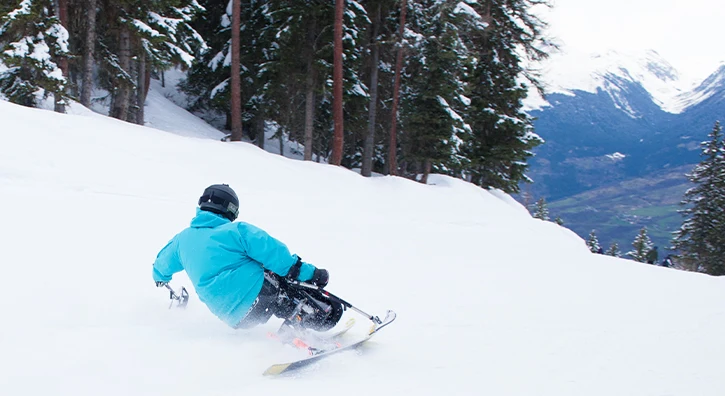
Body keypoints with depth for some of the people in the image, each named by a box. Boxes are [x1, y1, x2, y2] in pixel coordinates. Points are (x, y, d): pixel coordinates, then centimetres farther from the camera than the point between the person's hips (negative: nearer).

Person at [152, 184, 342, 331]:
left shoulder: (183, 239, 15)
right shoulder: (237, 230, -2)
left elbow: (162, 265, 33)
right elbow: (275, 254, -11)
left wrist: (161, 278, 58)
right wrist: (311, 273, -4)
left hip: (235, 318, 6)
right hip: (258, 293, -6)